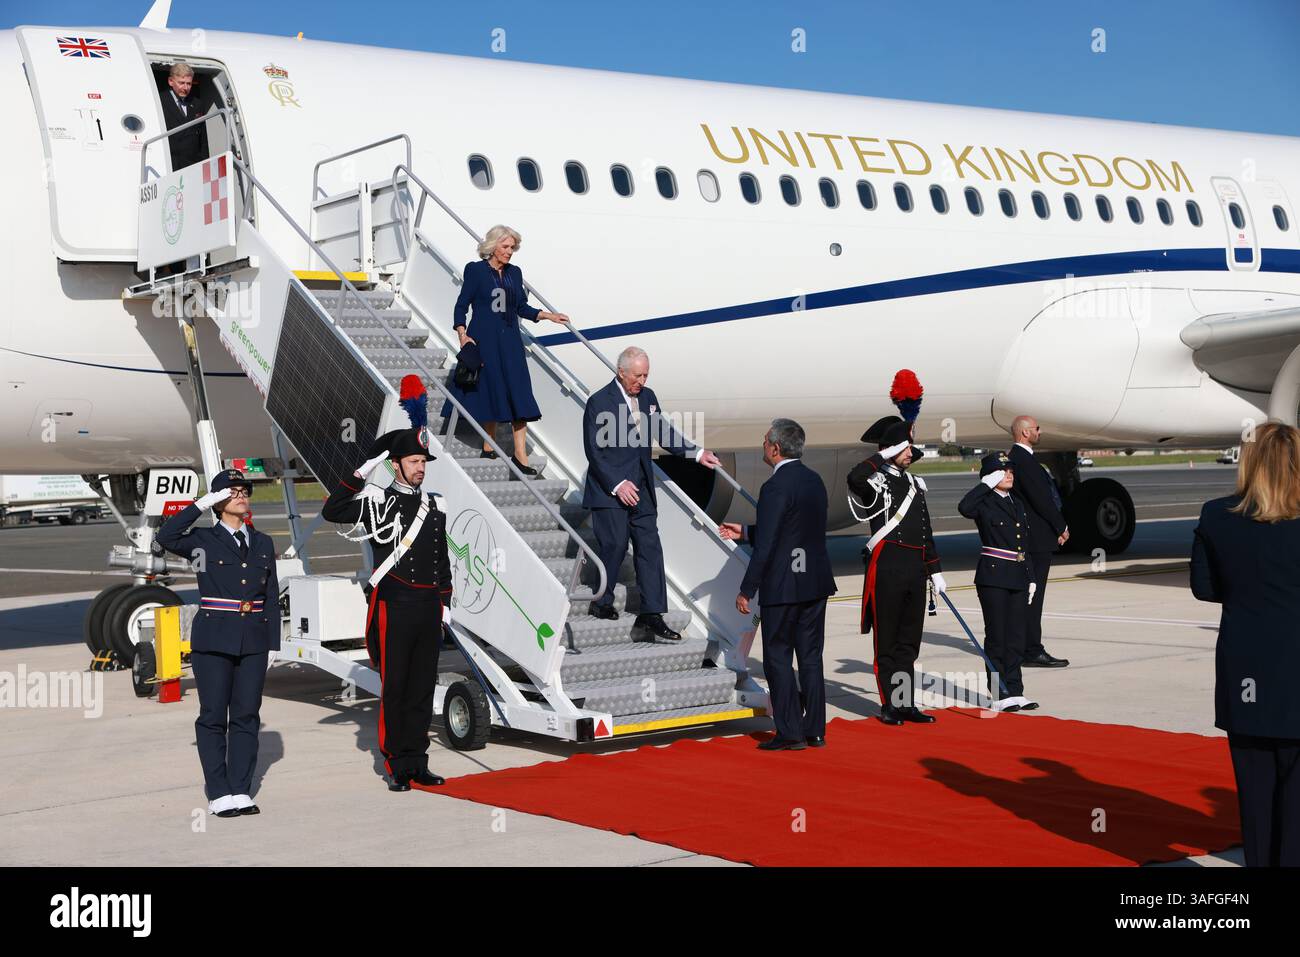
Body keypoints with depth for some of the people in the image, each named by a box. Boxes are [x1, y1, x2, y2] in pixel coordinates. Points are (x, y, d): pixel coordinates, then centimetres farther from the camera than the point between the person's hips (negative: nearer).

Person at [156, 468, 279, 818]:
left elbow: (272, 596, 13)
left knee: (247, 715, 5)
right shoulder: (203, 540, 2)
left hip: (253, 641, 3)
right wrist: (201, 504, -16)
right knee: (213, 716, -1)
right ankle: (219, 794, 4)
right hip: (213, 640, -3)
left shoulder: (263, 543, 13)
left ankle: (241, 791, 10)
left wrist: (273, 642, 7)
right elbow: (167, 537, -19)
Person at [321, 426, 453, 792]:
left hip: (429, 610, 5)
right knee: (394, 689, 0)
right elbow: (331, 512, -18)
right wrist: (362, 472, -19)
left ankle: (417, 763, 17)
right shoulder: (376, 501, -2)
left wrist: (445, 605, 13)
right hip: (393, 608, -5)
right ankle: (398, 768, 7)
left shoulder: (436, 506, 13)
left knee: (423, 687, 9)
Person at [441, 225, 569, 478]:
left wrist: (548, 315, 3)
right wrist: (462, 334, -15)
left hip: (510, 341, 4)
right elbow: (461, 305, -3)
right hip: (484, 340, -4)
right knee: (489, 393, 0)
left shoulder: (515, 273, 11)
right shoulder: (476, 270, -3)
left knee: (518, 395, -4)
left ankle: (520, 455, -6)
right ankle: (489, 447, 15)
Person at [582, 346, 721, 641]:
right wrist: (617, 484, -18)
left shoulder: (648, 397, 10)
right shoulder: (599, 402, -10)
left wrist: (696, 453, 11)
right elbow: (594, 450, -12)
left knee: (650, 548, 1)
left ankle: (652, 616, 2)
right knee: (615, 545, -7)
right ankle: (602, 602, 14)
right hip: (609, 490, -6)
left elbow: (663, 433, 20)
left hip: (640, 489, 6)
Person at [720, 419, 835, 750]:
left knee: (778, 657, 1)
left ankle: (790, 732, 2)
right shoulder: (815, 480, 9)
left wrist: (746, 591, -12)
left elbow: (766, 546, -18)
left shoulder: (775, 488, -17)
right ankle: (815, 731, 16)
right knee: (811, 657, 12)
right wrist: (744, 532, 23)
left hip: (784, 586, -8)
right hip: (816, 582, 8)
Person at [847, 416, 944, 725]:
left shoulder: (915, 483, 17)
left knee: (909, 641, 11)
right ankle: (889, 706, 8)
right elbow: (854, 478, -31)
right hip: (887, 570, -7)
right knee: (887, 642, 1)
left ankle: (906, 705, 17)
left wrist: (935, 570, 18)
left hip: (916, 570, 7)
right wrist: (883, 456, -19)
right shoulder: (875, 481, -4)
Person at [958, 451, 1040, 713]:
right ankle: (1000, 694, 4)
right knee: (997, 637, -1)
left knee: (1016, 638, 8)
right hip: (993, 578, -6)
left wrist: (1031, 578, 15)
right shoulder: (985, 503, -5)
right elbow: (964, 507, -31)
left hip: (1018, 578, 6)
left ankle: (1014, 691, 13)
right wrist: (987, 484, -19)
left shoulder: (1017, 503, 16)